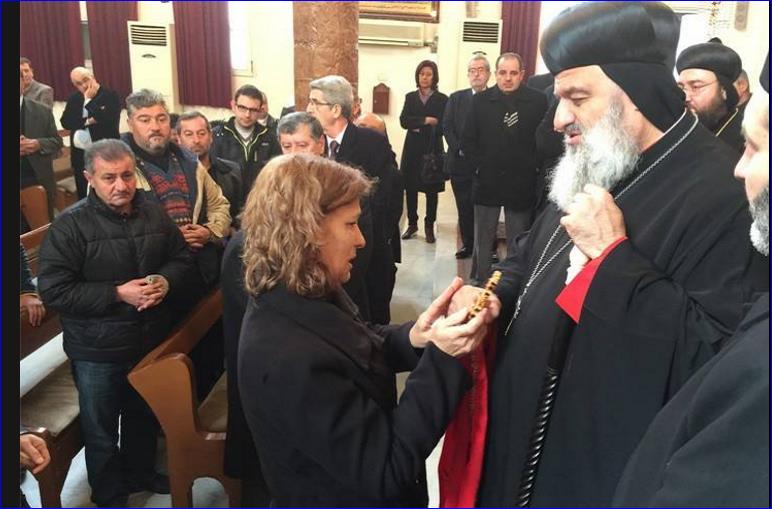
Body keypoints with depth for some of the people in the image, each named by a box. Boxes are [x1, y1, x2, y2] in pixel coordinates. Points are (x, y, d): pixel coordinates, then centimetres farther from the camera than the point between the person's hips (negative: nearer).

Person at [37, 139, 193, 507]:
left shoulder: (154, 213, -2)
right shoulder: (70, 224, -16)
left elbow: (181, 259, 7)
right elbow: (53, 290, -19)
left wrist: (166, 282, -16)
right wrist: (119, 294, -25)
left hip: (152, 340, 4)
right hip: (98, 350, -4)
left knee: (145, 417, 25)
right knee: (101, 430, 16)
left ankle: (141, 473, 50)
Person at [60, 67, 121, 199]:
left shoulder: (110, 95, -7)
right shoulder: (73, 99, 11)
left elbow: (109, 119, -22)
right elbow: (65, 122, 0)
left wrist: (88, 101, -14)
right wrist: (87, 121, -13)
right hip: (79, 155, 6)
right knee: (83, 195, 14)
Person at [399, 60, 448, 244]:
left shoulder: (442, 99, 1)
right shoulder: (410, 97, 9)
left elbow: (442, 126, -8)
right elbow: (404, 121, -5)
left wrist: (419, 128, -11)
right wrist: (426, 120, -13)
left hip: (432, 149, -2)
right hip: (412, 149, 2)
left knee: (431, 190, 3)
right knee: (410, 188, 4)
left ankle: (429, 226, 13)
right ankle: (412, 224, 19)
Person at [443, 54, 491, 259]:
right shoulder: (456, 98, 10)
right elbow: (447, 127, 4)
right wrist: (460, 149, -8)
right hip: (461, 163, 3)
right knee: (464, 208, 9)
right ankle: (467, 244, 21)